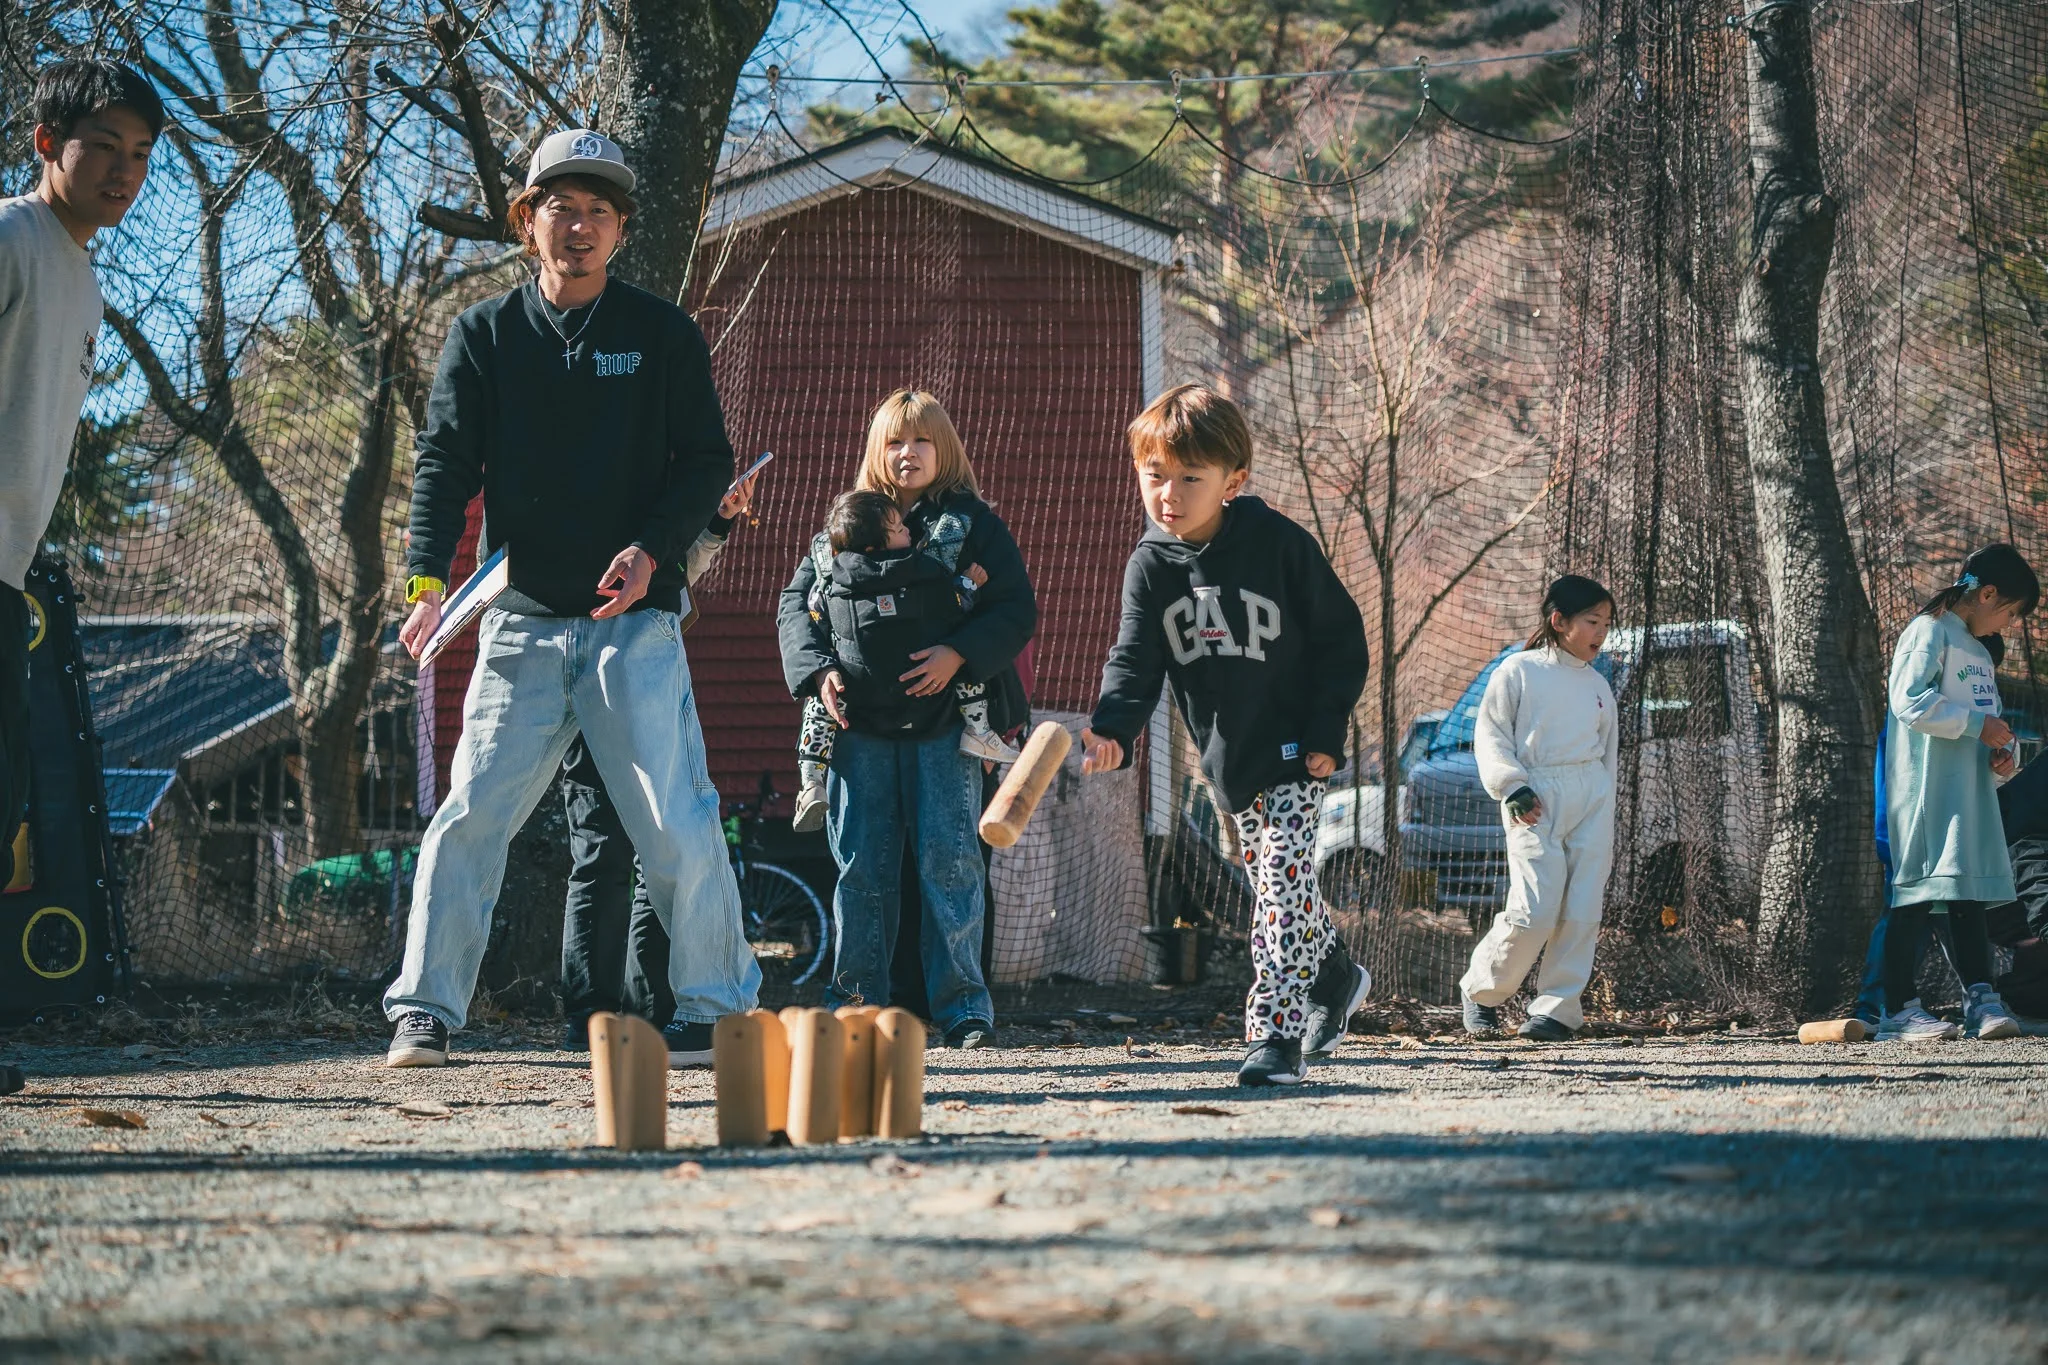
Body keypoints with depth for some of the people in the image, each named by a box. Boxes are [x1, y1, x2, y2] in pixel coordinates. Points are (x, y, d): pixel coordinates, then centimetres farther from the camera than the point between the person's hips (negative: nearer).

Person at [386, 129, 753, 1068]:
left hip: (636, 623, -1)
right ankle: (424, 1012, 0)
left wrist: (653, 550, -13)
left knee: (675, 825, -6)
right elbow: (445, 462, 0)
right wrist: (428, 580, -16)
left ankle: (716, 1008, 5)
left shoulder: (663, 335, 6)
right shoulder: (484, 337, 8)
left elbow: (706, 462, 5)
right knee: (471, 816, -6)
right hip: (523, 621, 1)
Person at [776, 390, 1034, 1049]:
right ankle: (857, 1001, 9)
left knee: (950, 861, -5)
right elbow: (797, 601, 11)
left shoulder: (974, 524, 6)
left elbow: (1017, 609, 0)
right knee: (860, 865, 3)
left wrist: (958, 654, -16)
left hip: (944, 723, -2)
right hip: (860, 723, 2)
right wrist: (819, 670, -6)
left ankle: (962, 1007, -3)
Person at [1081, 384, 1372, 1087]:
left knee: (1283, 883, -15)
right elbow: (1135, 660, -14)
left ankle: (1276, 1033, -17)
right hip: (1227, 758, 5)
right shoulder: (1151, 567, -6)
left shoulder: (1280, 545, -15)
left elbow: (1341, 638, -7)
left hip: (1293, 755, -5)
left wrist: (1326, 733, -12)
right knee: (1273, 881, 17)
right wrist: (1112, 730, -34)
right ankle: (1335, 975, 42)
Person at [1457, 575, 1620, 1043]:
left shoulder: (1598, 687, 18)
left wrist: (1607, 839, 18)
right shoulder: (1518, 672, 3)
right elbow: (1490, 735, 0)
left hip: (1591, 797, 5)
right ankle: (1480, 990, 9)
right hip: (1535, 800, -5)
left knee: (1582, 912, -5)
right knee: (1534, 912, -13)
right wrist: (1512, 787, -15)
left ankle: (1556, 1008, 3)